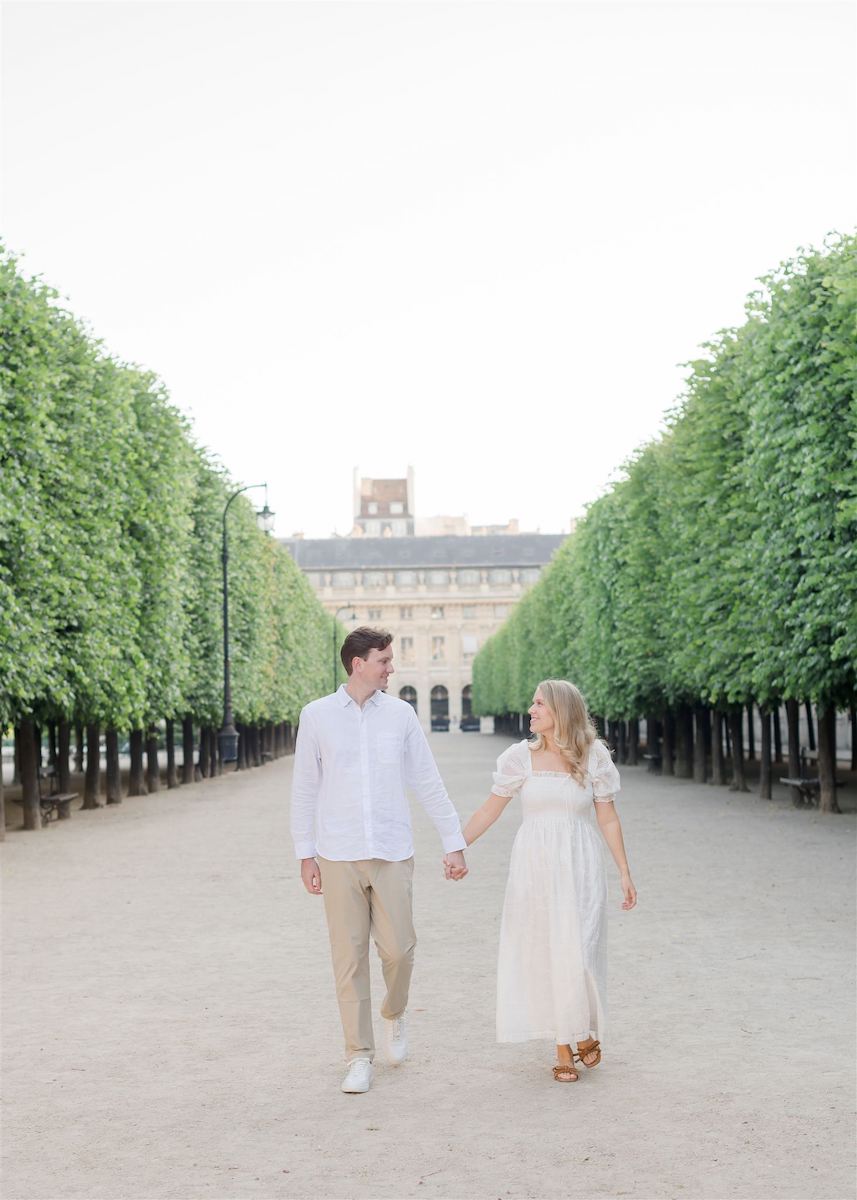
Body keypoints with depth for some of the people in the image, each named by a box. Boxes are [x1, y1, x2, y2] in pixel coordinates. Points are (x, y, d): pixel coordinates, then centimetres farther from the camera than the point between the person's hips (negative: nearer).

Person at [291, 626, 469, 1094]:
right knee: (349, 958, 1)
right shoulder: (317, 715, 1)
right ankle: (359, 1058, 11)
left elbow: (428, 783, 8)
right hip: (339, 857, -1)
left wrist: (454, 842, 6)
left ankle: (394, 1015, 30)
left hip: (392, 853, 1)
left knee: (398, 949, -1)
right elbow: (304, 789, 4)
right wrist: (305, 854, 1)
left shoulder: (400, 714, 4)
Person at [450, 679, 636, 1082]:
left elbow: (608, 819, 4)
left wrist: (625, 873, 2)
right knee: (542, 954, 2)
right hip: (534, 867, 1)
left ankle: (584, 1032, 19)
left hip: (579, 867, -1)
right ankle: (563, 1048, 13)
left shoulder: (593, 757, 0)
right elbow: (489, 810, 3)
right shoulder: (521, 757, 1)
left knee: (577, 953, -6)